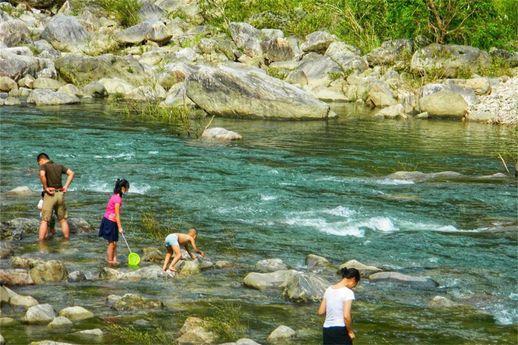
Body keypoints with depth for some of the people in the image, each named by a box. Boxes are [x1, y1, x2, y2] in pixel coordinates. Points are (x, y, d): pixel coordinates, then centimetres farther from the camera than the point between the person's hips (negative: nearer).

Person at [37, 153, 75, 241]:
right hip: (60, 194, 5)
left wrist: (45, 187, -15)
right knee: (63, 220, 15)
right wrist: (66, 186, 6)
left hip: (50, 195, -5)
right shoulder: (59, 166, 13)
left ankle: (40, 243, -4)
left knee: (44, 221, -2)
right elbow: (71, 173, 10)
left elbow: (42, 175, -26)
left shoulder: (44, 166, -5)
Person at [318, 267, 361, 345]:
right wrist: (350, 331, -7)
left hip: (327, 330, 7)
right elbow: (346, 316, -20)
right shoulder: (348, 292, -13)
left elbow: (321, 312, 10)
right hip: (341, 330, -7)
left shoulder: (329, 289, 8)